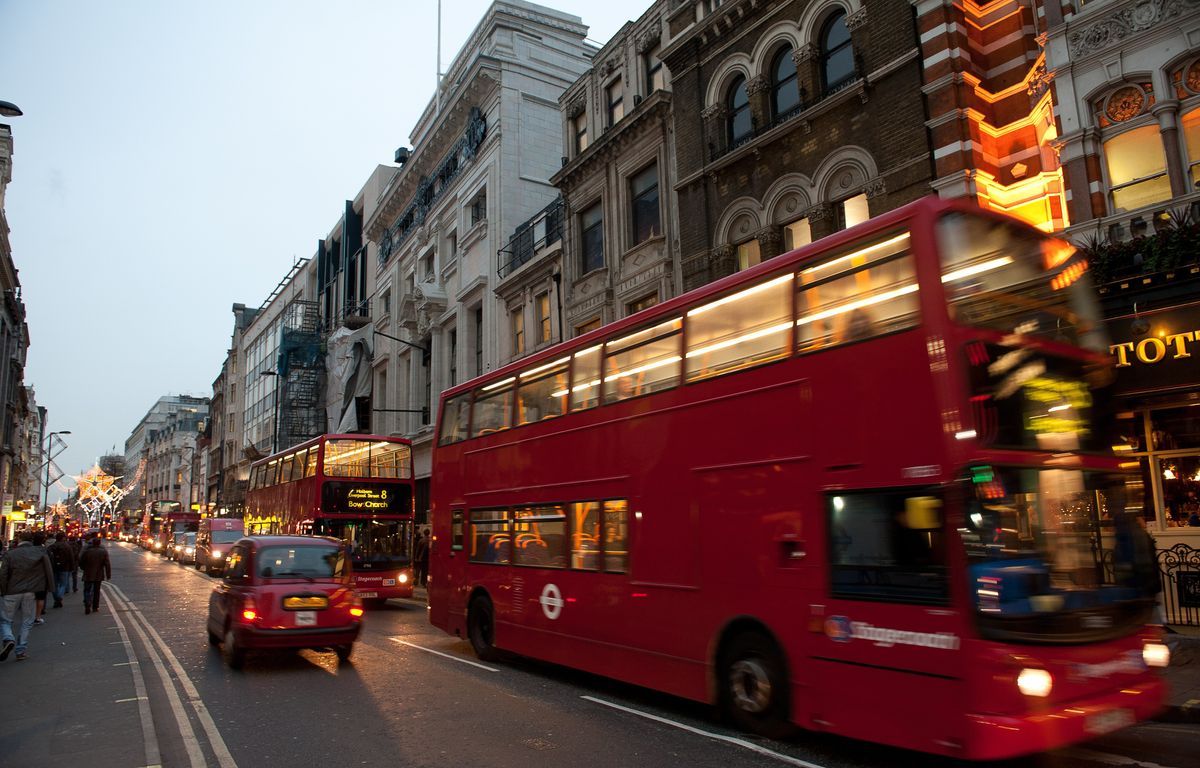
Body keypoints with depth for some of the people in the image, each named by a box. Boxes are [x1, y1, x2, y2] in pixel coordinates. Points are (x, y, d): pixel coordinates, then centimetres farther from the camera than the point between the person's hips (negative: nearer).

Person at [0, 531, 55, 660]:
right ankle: (21, 651, 9)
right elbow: (49, 572, -2)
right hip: (31, 593, 1)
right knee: (26, 623, 10)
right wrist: (48, 587, 8)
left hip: (12, 593, -1)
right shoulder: (40, 553, 0)